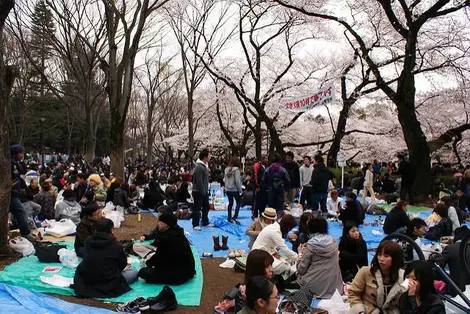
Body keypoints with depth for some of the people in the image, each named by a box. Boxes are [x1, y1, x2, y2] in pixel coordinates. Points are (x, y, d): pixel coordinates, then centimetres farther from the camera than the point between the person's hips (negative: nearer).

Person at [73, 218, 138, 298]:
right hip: (107, 283, -4)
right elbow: (123, 264, 0)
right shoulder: (115, 245, -14)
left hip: (86, 280, 5)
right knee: (135, 272, 12)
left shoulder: (88, 241, -2)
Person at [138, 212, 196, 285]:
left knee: (143, 272, -12)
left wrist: (148, 262, 11)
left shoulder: (166, 238, -22)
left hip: (179, 274, -9)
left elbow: (158, 257, -8)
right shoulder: (177, 233, 8)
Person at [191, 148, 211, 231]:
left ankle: (205, 222, 29)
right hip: (198, 192, -10)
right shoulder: (199, 167, -21)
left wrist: (206, 190, 15)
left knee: (206, 207, 16)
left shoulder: (205, 165, 11)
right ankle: (195, 224, 8)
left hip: (204, 191, 10)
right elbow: (199, 181, -24)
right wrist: (203, 192, -20)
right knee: (197, 208, -1)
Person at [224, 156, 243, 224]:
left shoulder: (226, 169, 4)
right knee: (239, 203, 5)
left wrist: (226, 187, 17)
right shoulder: (236, 169, -17)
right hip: (235, 190, -7)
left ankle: (229, 218, 20)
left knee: (230, 203, 16)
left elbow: (224, 180, 10)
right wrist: (240, 190, -9)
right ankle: (235, 217, -5)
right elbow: (237, 181, -18)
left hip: (228, 190, 7)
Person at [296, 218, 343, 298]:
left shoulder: (310, 246, -12)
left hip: (316, 287, -5)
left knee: (298, 274, 22)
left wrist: (300, 254, 8)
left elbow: (301, 270, -9)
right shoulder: (333, 242, 0)